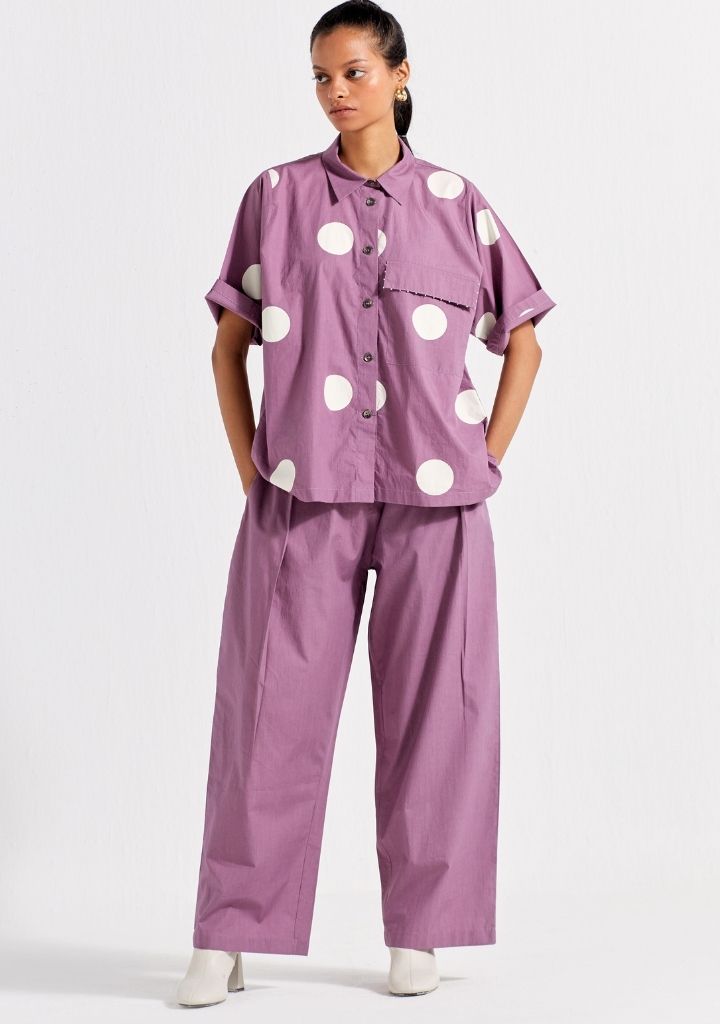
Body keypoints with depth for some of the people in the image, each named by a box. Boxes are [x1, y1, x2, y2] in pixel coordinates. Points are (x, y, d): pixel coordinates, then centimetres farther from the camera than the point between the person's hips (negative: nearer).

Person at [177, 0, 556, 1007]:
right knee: (273, 707, -1)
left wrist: (487, 461, 5)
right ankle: (228, 940, 8)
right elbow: (229, 345, 10)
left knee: (432, 709, 3)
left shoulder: (456, 202, 7)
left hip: (435, 504, 1)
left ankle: (418, 933, 16)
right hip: (304, 499, 0)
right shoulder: (278, 196, 7)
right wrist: (251, 470, 2)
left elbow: (523, 342, 14)